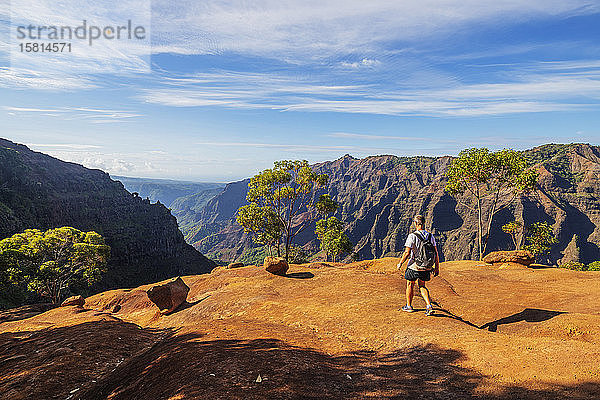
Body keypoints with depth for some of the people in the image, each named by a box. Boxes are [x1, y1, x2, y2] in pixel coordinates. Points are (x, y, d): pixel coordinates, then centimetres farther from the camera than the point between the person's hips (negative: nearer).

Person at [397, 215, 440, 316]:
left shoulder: (412, 236, -15)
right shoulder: (430, 236, 1)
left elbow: (407, 253, -18)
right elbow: (436, 253, 2)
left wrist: (400, 263, -4)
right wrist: (437, 267, 10)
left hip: (414, 266, -5)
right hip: (427, 268, 5)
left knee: (410, 285, 14)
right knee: (422, 286, 19)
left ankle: (408, 306, 26)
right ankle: (429, 306, 2)